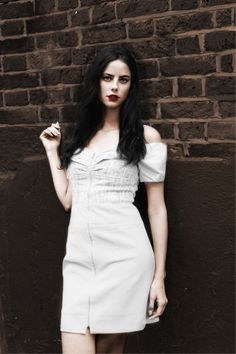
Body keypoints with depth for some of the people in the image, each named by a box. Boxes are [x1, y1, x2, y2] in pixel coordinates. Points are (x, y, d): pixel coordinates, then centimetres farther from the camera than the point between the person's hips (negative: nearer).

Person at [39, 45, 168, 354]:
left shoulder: (145, 136, 2)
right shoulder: (81, 135, 16)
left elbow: (157, 209, 0)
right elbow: (67, 199, 12)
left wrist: (159, 276, -4)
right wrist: (53, 151, 17)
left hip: (124, 256, -4)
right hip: (79, 256, 4)